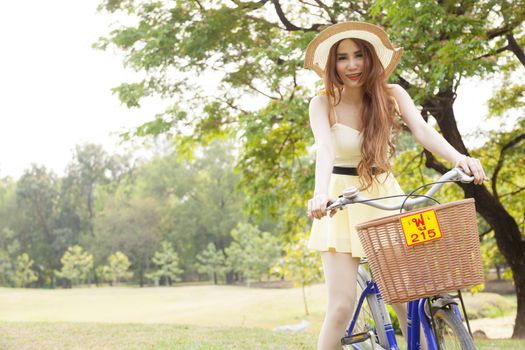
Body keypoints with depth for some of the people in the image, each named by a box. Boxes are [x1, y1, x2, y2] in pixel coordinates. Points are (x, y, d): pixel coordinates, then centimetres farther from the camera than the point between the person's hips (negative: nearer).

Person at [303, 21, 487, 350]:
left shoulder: (391, 95, -4)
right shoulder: (323, 104, -10)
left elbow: (422, 130, -20)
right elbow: (324, 147, -27)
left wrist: (459, 158, -40)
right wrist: (321, 193, -47)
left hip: (385, 196, 2)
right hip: (343, 201, -2)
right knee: (341, 308, -12)